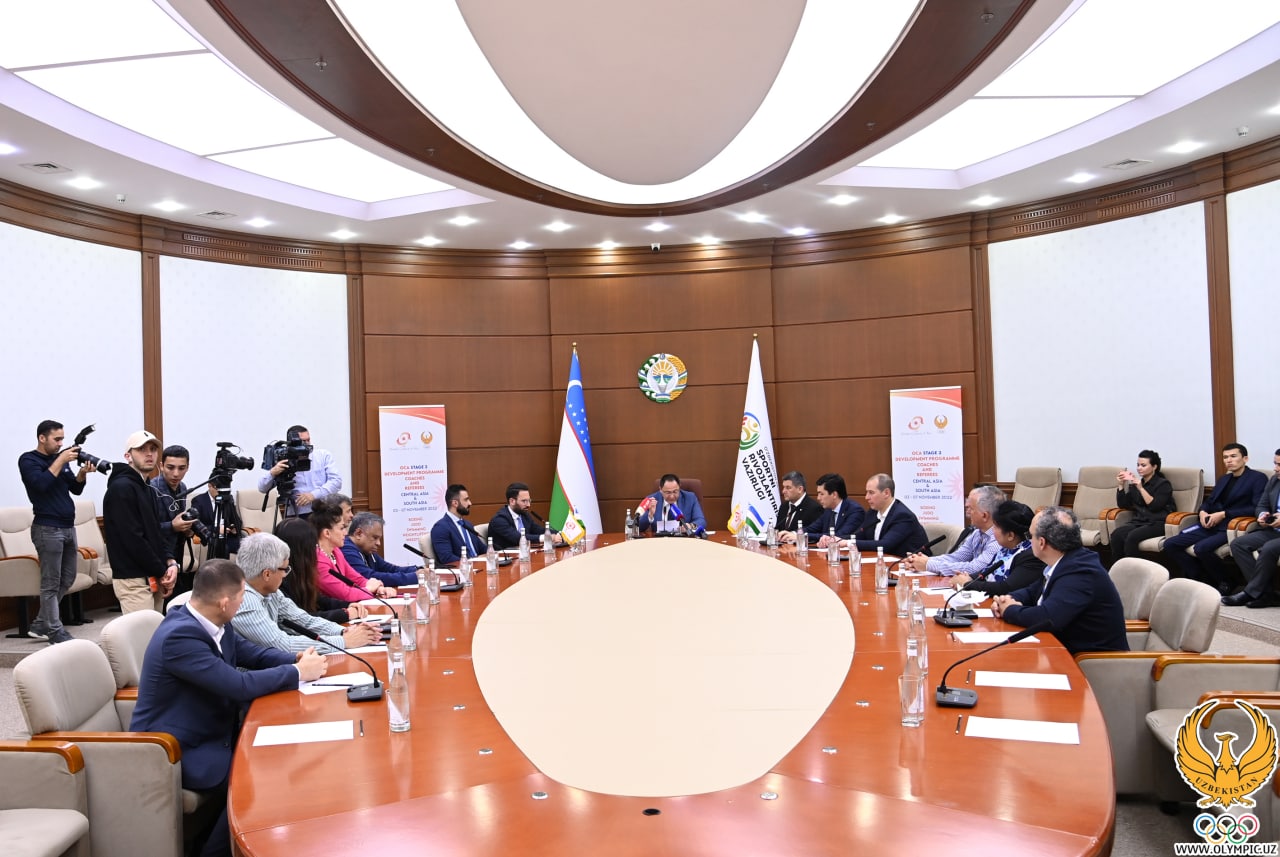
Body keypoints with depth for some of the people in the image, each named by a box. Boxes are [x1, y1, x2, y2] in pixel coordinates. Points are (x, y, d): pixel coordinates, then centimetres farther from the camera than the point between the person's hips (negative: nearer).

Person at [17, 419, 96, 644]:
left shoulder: (60, 458, 13)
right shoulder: (28, 460, -5)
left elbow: (75, 489, 12)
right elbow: (41, 484, -22)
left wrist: (82, 472, -6)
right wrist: (61, 461, -20)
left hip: (68, 527, 7)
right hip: (48, 529, -7)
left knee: (67, 579, 12)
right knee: (51, 583, -2)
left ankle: (40, 624, 22)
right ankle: (55, 631, 4)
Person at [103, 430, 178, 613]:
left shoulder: (148, 490, 17)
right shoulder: (121, 488, -12)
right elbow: (133, 539, -18)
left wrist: (170, 562, -1)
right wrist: (162, 573, -13)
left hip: (154, 579, 9)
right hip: (133, 580, -9)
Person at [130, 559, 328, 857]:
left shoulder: (213, 623, -2)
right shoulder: (180, 636, -29)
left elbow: (251, 653, 12)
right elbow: (239, 685, -31)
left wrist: (296, 659, -7)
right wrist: (299, 673, -19)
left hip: (211, 731, 9)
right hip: (176, 750, -9)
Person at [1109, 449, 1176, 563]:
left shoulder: (1163, 484, 2)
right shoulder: (1135, 484, 18)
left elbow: (1154, 506, -11)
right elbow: (1123, 505, 14)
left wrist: (1141, 488, -15)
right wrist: (1120, 485, 4)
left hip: (1157, 522, -5)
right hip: (1138, 520, 5)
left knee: (1132, 536, -34)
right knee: (1116, 534, -27)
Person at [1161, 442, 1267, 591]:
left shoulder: (1257, 478, 1)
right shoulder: (1224, 479, 24)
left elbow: (1256, 508, -12)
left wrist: (1223, 514, -16)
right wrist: (1202, 512, 1)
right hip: (1211, 524, 7)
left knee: (1202, 548, -34)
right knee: (1170, 544, -10)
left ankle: (1226, 583, -8)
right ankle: (1204, 581, -3)